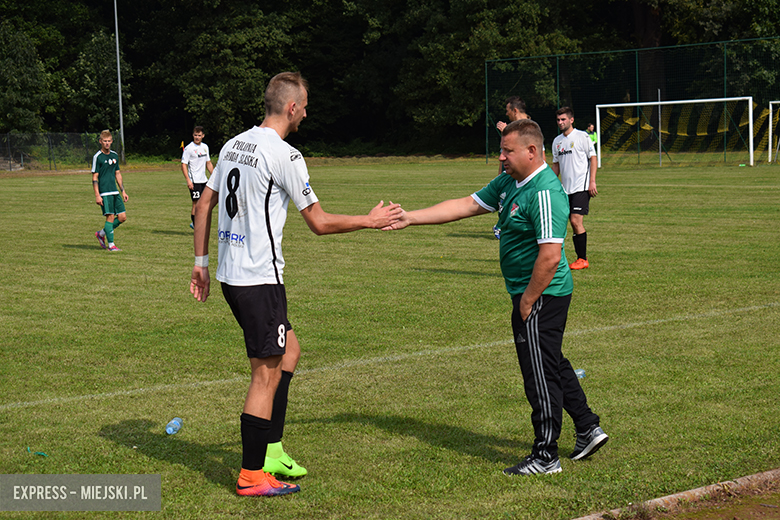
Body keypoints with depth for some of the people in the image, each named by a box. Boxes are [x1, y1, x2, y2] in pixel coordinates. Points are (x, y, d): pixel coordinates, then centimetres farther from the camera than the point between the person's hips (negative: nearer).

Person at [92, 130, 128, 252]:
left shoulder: (114, 155, 13)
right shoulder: (97, 157, -6)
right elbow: (94, 177, -7)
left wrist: (123, 191, 17)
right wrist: (97, 195, -13)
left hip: (115, 192, 7)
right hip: (104, 192, -7)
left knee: (122, 217, 3)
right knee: (110, 217, -9)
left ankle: (101, 233, 20)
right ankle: (111, 245, 0)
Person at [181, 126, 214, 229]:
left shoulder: (205, 147, 12)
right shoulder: (189, 148, -8)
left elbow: (208, 163, 21)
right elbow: (183, 164, -11)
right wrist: (188, 180, -20)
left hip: (203, 180, 7)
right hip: (194, 181, -7)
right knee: (196, 203, -7)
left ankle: (194, 223, 23)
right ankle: (196, 227, 0)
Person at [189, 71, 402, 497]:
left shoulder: (234, 145, 11)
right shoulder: (284, 155, -14)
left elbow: (204, 205, 15)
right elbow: (319, 223, -10)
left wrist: (201, 262, 21)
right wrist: (370, 221, 3)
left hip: (230, 274, 9)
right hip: (259, 278, -9)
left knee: (288, 349, 20)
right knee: (266, 373, -2)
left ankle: (270, 448, 21)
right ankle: (251, 476, 2)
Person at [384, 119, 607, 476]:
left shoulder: (545, 193, -23)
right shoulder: (509, 182, 9)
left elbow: (550, 256, -27)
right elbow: (466, 206, 12)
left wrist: (527, 301, -20)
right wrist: (411, 218, 7)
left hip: (541, 296, -10)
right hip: (535, 294, 10)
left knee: (540, 373, -2)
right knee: (553, 364, 20)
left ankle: (545, 456, 7)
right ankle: (588, 429, 32)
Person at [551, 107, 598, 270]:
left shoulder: (582, 136, -4)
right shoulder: (557, 141, 14)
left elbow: (593, 159, -4)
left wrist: (592, 182, -11)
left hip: (581, 187, -6)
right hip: (566, 188, 6)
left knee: (576, 220, -14)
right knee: (573, 222, 4)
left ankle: (583, 259, -8)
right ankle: (580, 258, 9)